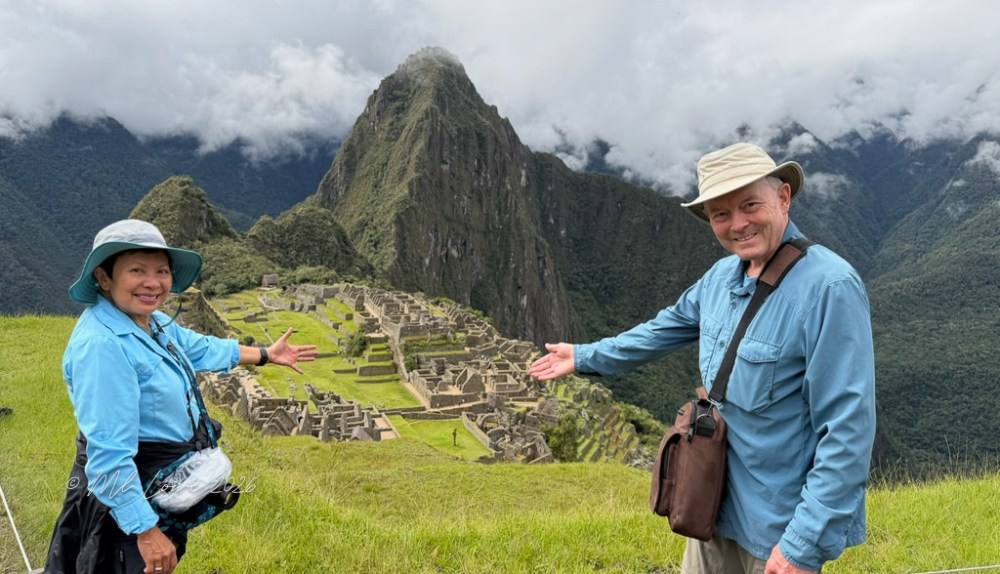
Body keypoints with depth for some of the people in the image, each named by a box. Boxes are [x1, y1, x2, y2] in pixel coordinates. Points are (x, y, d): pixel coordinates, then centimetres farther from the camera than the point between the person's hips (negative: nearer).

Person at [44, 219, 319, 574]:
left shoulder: (150, 322, 0)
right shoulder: (101, 344, -30)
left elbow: (197, 349, 21)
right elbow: (109, 455, -32)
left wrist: (266, 355, 28)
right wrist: (145, 530, -29)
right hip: (130, 496, -9)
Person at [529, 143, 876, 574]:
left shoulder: (830, 286, -23)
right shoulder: (723, 275, 1)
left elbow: (848, 427, -24)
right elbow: (668, 328, 18)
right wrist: (585, 358, 26)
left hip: (779, 525, -7)